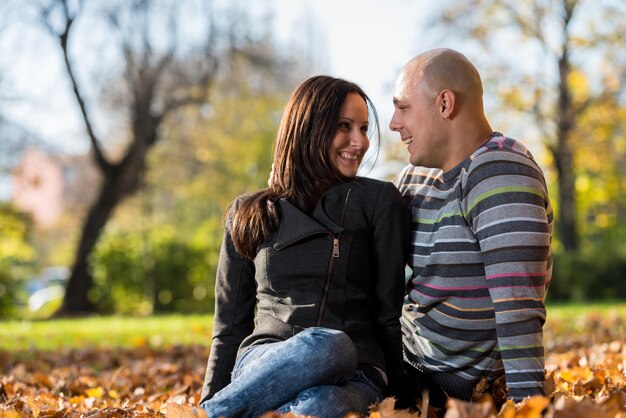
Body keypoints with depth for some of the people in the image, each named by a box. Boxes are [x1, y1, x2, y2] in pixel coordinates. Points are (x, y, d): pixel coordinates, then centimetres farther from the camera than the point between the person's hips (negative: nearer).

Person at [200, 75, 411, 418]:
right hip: (266, 363, 1)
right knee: (324, 345, -38)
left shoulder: (378, 202, 11)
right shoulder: (247, 214, 15)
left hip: (353, 379, 0)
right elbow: (230, 326, 16)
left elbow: (391, 313, 8)